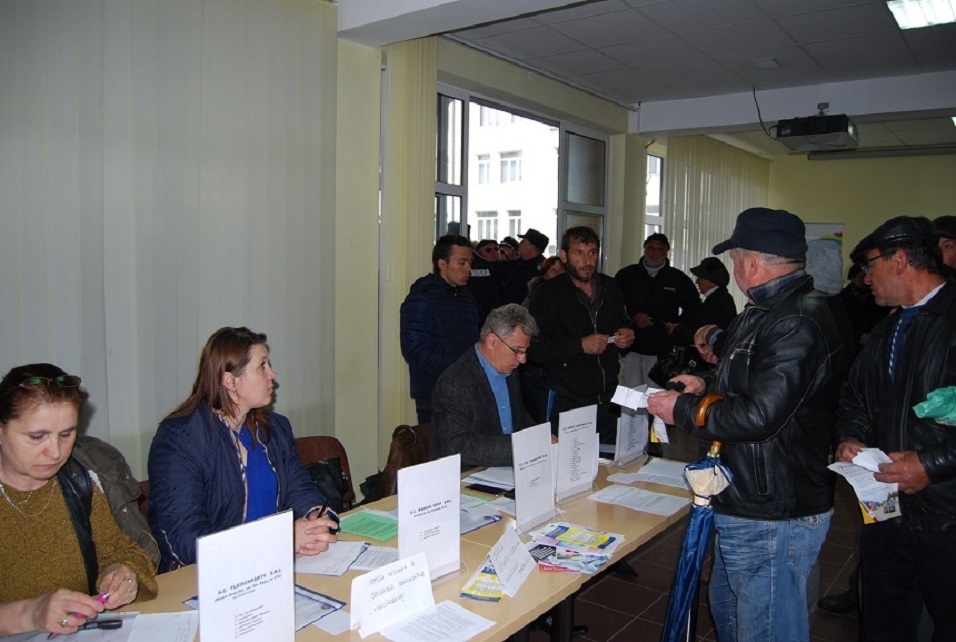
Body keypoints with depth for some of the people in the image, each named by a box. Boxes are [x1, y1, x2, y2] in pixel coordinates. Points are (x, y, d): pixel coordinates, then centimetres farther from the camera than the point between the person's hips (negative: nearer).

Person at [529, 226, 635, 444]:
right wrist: (580, 345, -20)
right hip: (568, 404, -5)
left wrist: (627, 334, 5)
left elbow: (623, 322, 28)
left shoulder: (610, 287, 11)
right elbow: (536, 349, -13)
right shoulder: (548, 293, -6)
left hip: (608, 401, 5)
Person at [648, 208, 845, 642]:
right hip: (745, 506, 11)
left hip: (774, 518, -11)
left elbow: (758, 416, -29)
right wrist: (707, 389, 12)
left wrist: (685, 409, -15)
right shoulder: (770, 312, 12)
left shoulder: (797, 322, -23)